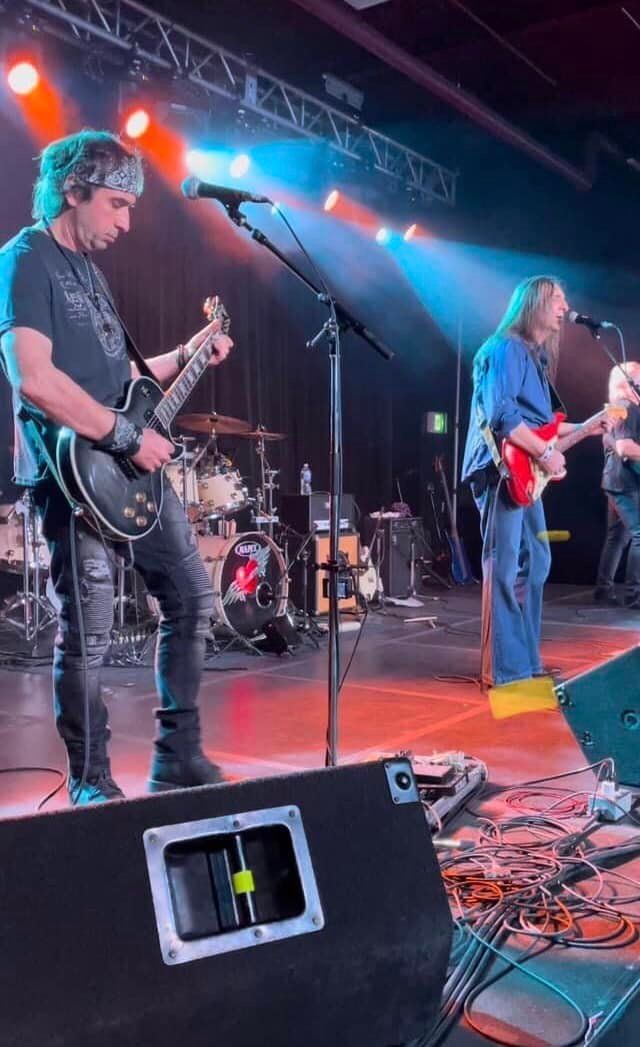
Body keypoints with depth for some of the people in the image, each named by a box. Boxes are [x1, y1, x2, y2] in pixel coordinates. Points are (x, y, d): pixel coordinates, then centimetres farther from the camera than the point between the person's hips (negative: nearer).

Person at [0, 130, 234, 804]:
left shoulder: (88, 267, 20)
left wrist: (184, 358, 17)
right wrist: (129, 437, -19)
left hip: (133, 470, 10)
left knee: (192, 601, 10)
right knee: (87, 634, -6)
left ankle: (176, 762, 21)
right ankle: (92, 786, 12)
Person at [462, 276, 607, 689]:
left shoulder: (536, 355, 21)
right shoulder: (505, 349, -9)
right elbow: (502, 415, -21)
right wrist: (546, 454, -19)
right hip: (502, 471, -11)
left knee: (535, 563, 14)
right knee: (505, 569, -8)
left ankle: (526, 660, 23)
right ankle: (506, 669, -2)